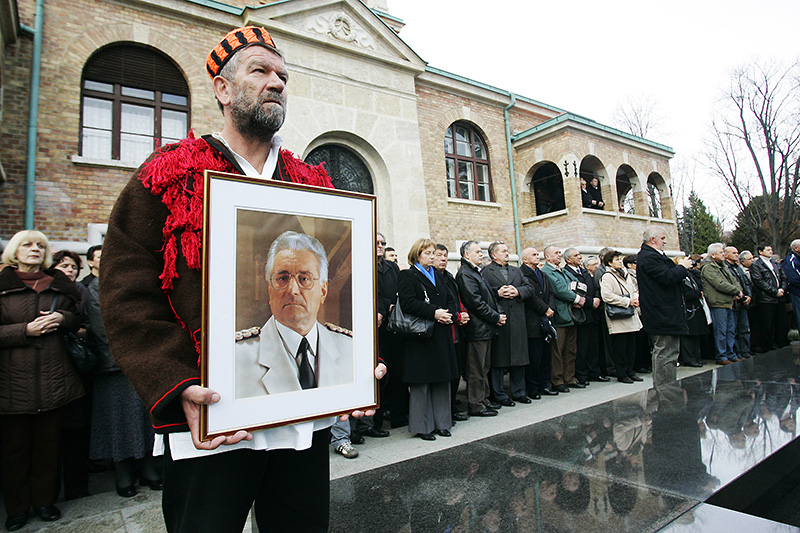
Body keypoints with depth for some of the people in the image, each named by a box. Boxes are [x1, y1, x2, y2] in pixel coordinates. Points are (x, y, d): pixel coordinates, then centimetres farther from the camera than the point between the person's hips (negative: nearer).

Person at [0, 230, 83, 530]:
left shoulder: (59, 285, 10)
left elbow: (78, 320, 16)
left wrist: (62, 318, -5)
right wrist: (26, 329, -16)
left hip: (53, 377, 2)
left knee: (48, 442, 11)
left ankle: (44, 500, 27)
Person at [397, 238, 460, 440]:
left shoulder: (437, 275, 19)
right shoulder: (408, 276, -4)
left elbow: (451, 300, 18)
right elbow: (408, 303, -17)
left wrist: (450, 314, -3)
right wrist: (434, 312, -21)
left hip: (442, 335, 7)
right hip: (420, 336, -7)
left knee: (442, 380, 11)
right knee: (421, 383, -1)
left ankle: (441, 423, 23)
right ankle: (421, 426, 11)